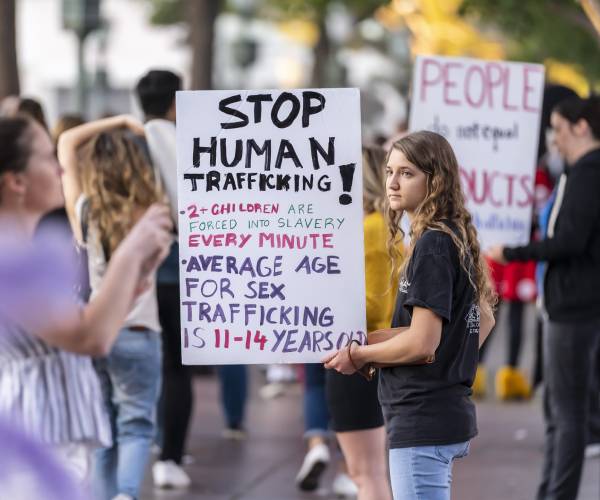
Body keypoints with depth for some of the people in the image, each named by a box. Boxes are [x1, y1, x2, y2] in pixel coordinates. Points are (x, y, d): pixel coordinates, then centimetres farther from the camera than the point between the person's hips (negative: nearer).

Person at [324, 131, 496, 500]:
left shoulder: (431, 245, -15)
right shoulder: (457, 239, 13)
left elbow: (421, 344, -20)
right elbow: (485, 319, 26)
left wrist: (359, 355, -7)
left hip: (422, 422, -10)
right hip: (452, 411, 10)